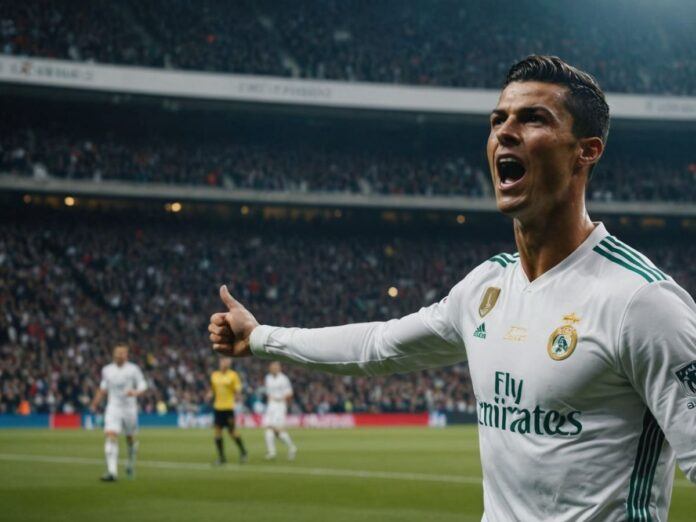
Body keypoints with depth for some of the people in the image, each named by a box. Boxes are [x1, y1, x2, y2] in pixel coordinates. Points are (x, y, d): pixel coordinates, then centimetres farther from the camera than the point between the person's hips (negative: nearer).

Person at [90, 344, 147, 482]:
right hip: (113, 408, 1)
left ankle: (131, 462, 43)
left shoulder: (133, 370, -3)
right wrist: (96, 402, 20)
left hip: (129, 408, -1)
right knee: (110, 437, -18)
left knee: (130, 438, 12)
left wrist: (135, 392, -23)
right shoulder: (106, 370, 6)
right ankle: (112, 471, -25)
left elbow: (142, 386, -3)